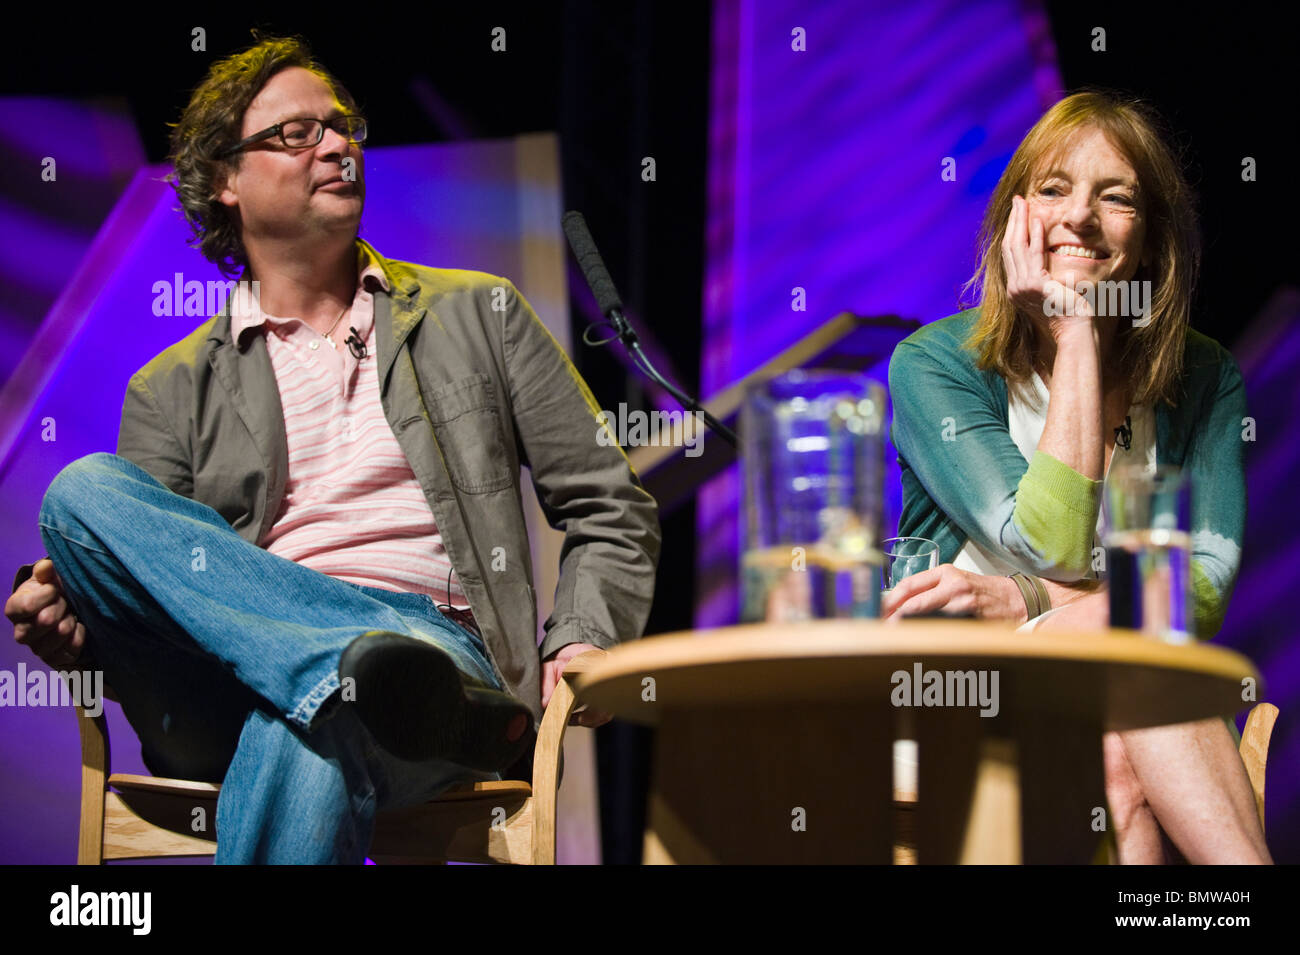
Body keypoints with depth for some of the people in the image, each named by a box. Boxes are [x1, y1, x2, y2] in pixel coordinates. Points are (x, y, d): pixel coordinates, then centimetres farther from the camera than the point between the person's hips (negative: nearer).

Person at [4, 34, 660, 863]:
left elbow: (613, 511, 18)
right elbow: (146, 566, 16)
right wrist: (75, 627, -8)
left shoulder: (477, 314, 20)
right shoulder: (173, 390, 21)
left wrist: (583, 640, -2)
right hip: (235, 674, 4)